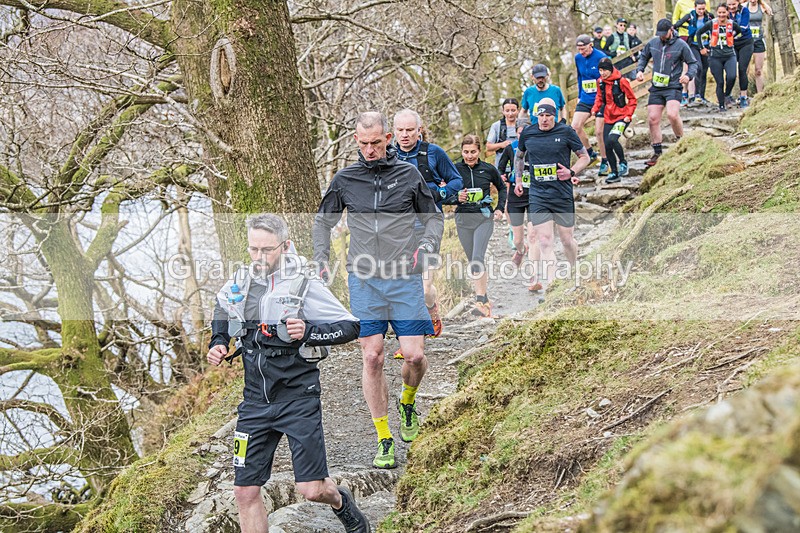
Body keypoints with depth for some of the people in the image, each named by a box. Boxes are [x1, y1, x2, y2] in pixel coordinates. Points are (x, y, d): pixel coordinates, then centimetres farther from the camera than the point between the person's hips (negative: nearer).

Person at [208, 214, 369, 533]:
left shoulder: (304, 286, -9)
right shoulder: (238, 286, 5)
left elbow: (350, 327, -8)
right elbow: (221, 313, 28)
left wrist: (309, 331, -24)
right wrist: (217, 344, 9)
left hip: (298, 398, -4)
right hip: (256, 401, 4)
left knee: (311, 489, -8)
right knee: (245, 492, 1)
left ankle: (340, 501, 29)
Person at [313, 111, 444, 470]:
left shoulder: (408, 174, 5)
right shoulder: (345, 179, 7)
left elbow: (434, 217, 14)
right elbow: (323, 221, 20)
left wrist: (427, 245, -4)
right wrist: (321, 260, 8)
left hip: (405, 279, 0)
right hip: (364, 279, 1)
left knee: (414, 355, -7)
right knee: (372, 359, -3)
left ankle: (407, 403, 27)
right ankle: (384, 442, 4)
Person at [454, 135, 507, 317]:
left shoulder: (488, 169, -2)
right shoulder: (454, 169, -2)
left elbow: (502, 188, 16)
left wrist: (500, 208, 6)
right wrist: (456, 198, -15)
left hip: (484, 219, -2)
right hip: (463, 220, 2)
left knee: (477, 258, -19)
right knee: (473, 262, 9)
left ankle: (480, 302, -21)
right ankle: (485, 299, 24)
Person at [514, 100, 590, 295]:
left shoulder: (566, 132, -4)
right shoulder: (527, 133, 4)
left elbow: (584, 157, 5)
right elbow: (519, 156, 24)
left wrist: (571, 172, -11)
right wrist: (518, 179, 16)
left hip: (563, 195, -1)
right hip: (537, 196, 1)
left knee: (567, 239, 9)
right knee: (544, 242, -7)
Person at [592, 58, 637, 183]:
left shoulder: (621, 81, -13)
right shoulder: (600, 82, 3)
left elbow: (632, 99, -5)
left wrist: (628, 115, -12)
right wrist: (595, 109, 2)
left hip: (621, 117, -6)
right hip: (608, 118, 6)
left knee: (612, 139, -27)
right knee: (607, 146, 1)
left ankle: (623, 163, -3)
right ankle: (614, 173, 16)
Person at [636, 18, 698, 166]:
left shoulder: (681, 45, -5)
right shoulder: (652, 43, 6)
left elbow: (693, 63, 0)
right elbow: (644, 57, 23)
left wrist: (688, 75, -19)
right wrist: (640, 70, 6)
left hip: (673, 87, -5)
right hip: (656, 88, 5)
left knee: (672, 114, -26)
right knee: (653, 119, 0)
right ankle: (657, 153, 11)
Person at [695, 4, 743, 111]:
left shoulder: (732, 24, 0)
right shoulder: (711, 24, -4)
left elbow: (741, 32, 19)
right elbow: (698, 33, 8)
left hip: (730, 55, 0)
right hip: (715, 57, 0)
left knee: (731, 77, -22)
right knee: (720, 82, -1)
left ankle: (727, 95, 6)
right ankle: (721, 105, 13)